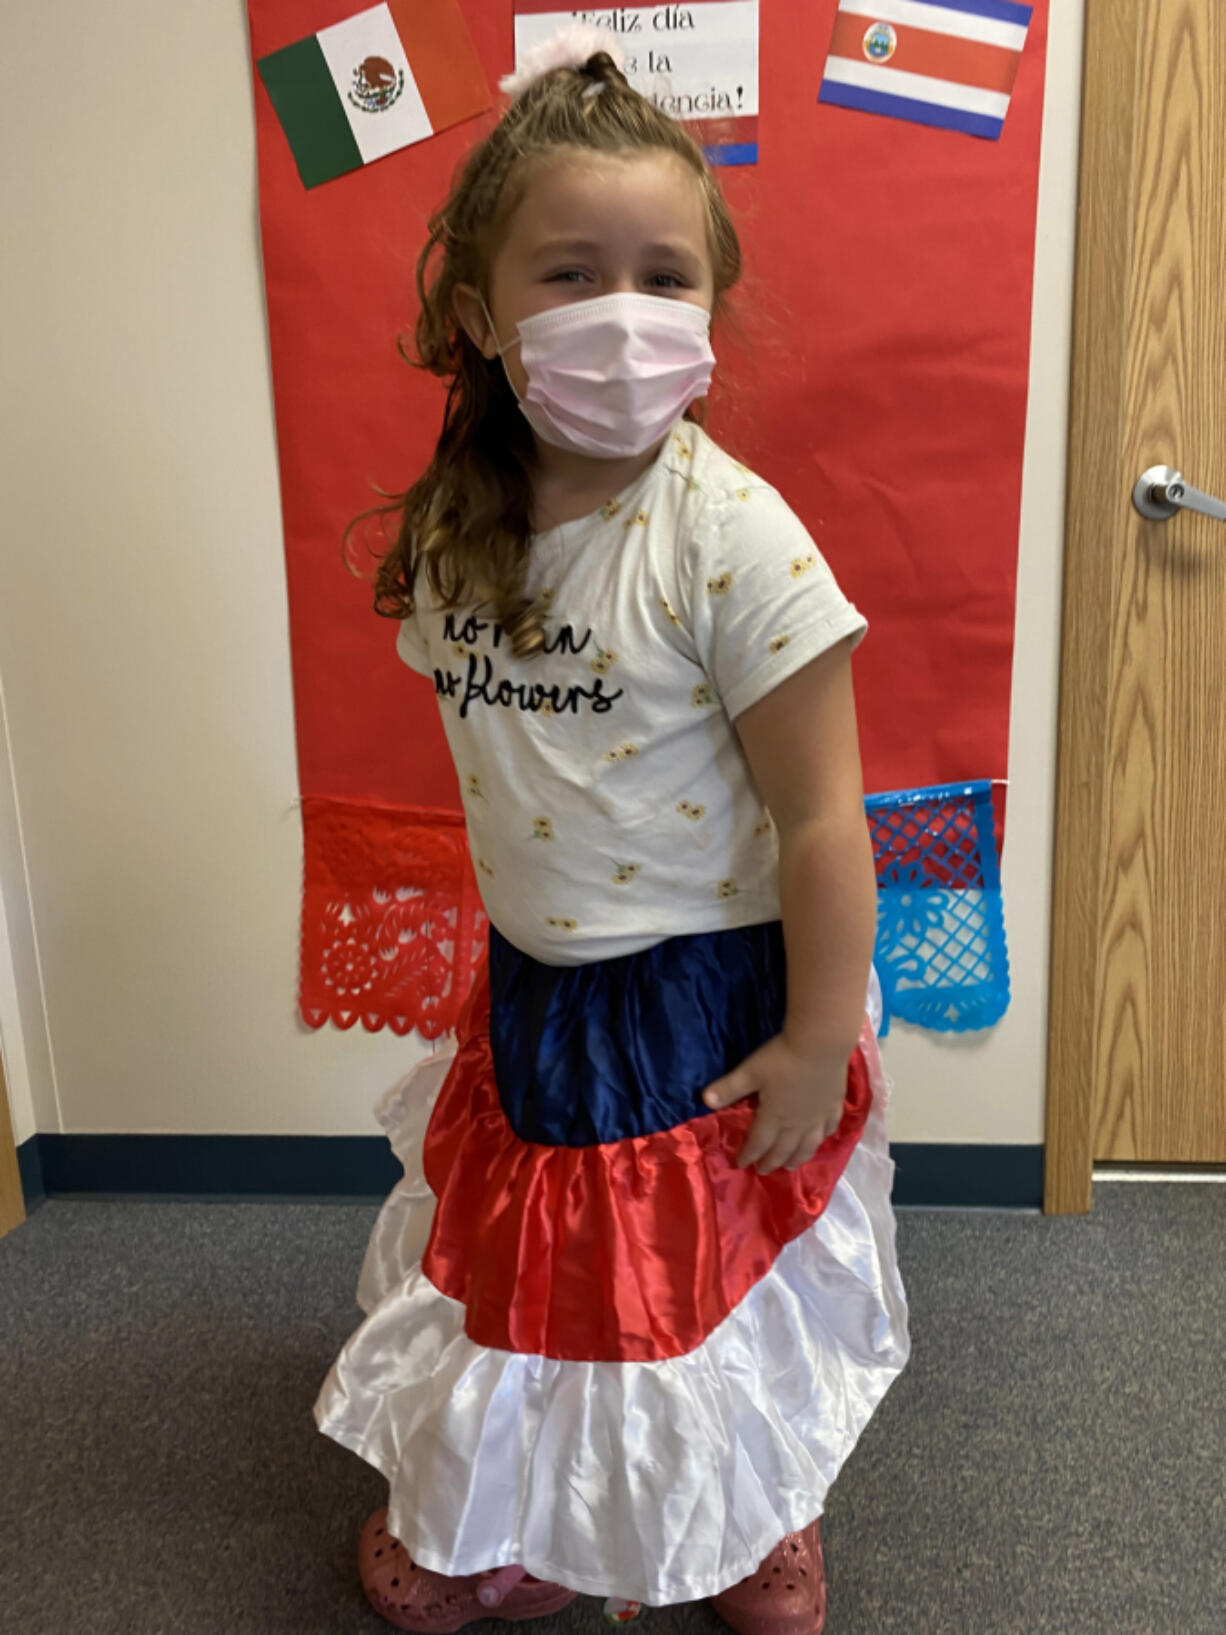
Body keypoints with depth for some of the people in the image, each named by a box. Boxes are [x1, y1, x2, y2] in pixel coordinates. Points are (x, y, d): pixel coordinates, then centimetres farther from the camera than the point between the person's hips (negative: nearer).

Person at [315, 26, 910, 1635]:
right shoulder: (457, 528, -4)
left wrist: (818, 1049, -14)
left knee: (720, 1286, 15)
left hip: (710, 1001, -5)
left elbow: (823, 819, -20)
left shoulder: (733, 536, -23)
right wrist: (518, 930, 12)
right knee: (531, 1266, 25)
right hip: (532, 990, 6)